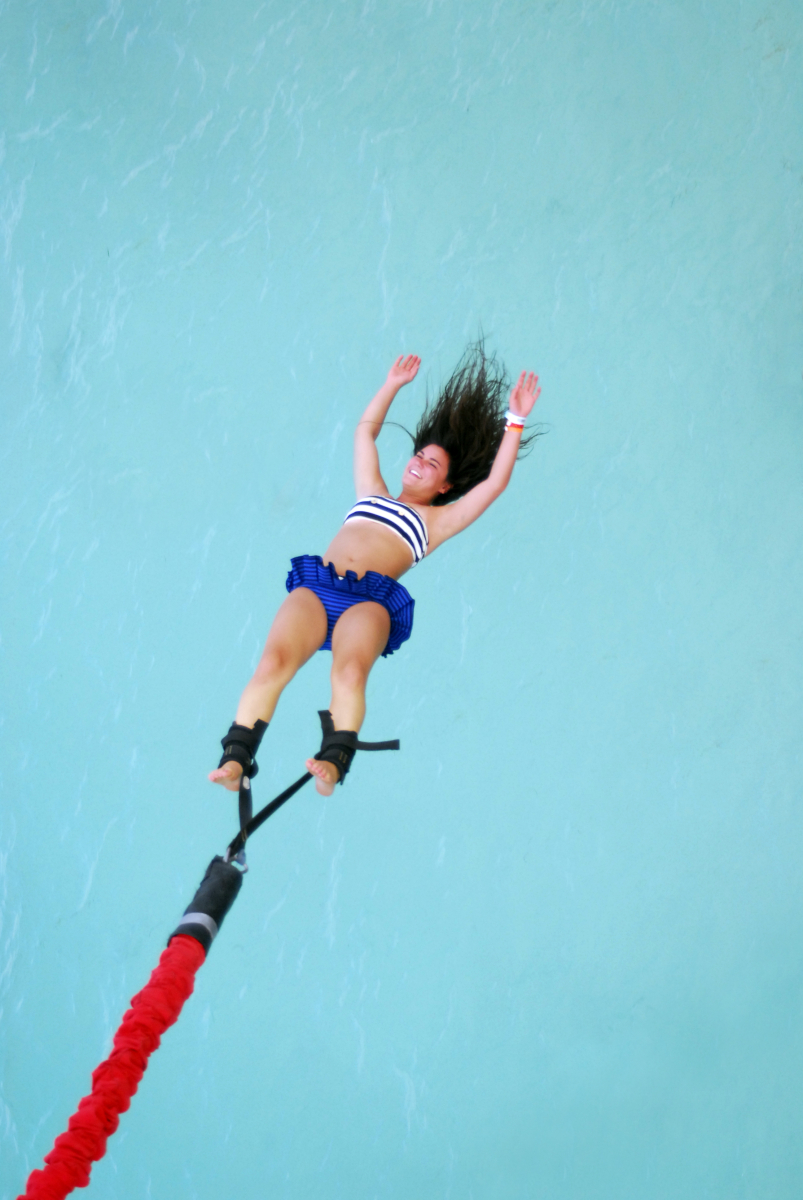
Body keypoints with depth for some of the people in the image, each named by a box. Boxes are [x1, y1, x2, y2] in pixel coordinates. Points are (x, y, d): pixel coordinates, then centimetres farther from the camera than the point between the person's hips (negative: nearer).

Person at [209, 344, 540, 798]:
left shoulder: (437, 519, 24)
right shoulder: (372, 492, 34)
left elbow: (495, 482, 18)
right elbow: (365, 430, 46)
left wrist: (515, 421, 20)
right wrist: (393, 385, 49)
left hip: (369, 601, -2)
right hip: (315, 587, 2)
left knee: (350, 671, -35)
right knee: (273, 662, -26)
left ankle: (334, 762, -45)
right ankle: (236, 760, -31)